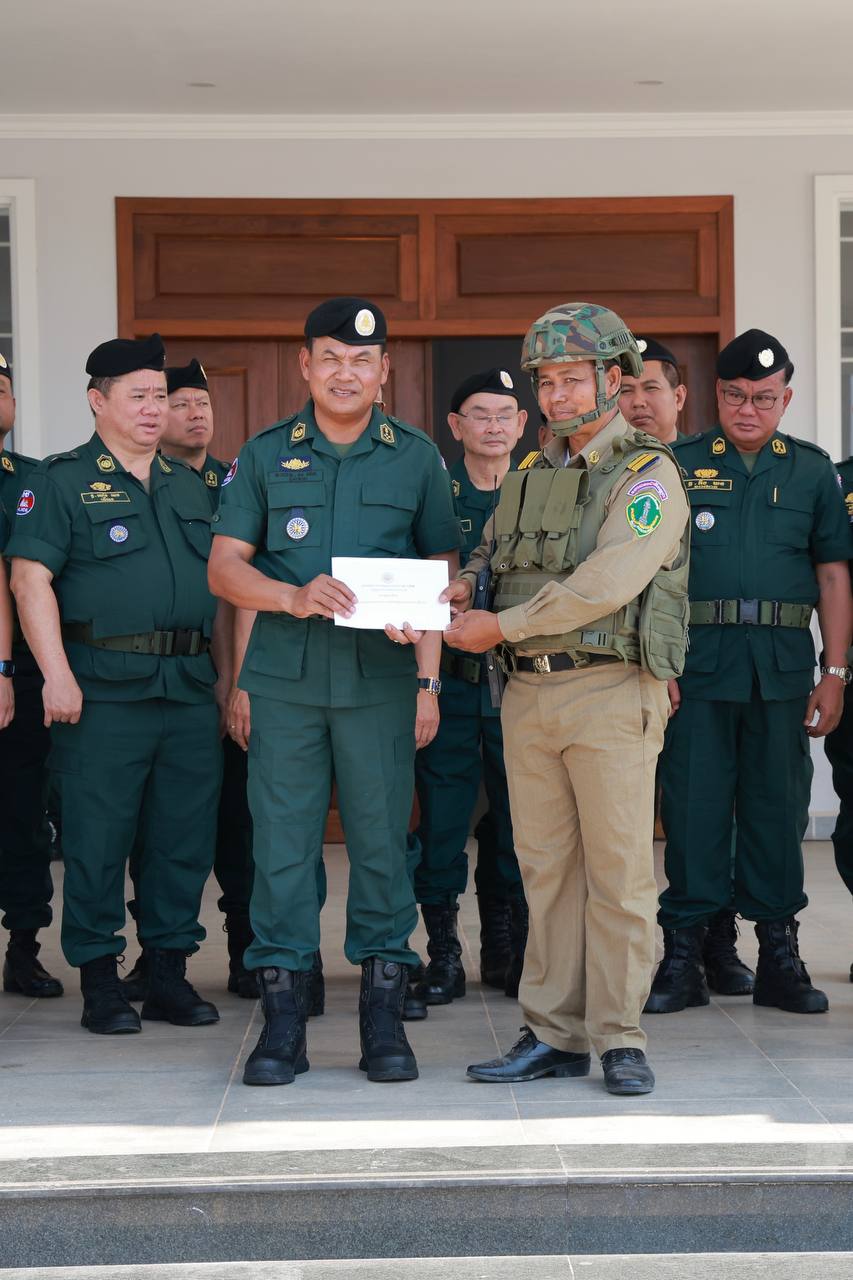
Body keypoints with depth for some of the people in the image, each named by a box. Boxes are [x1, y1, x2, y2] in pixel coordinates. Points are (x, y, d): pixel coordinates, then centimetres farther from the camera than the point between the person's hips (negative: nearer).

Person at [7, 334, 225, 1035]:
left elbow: (219, 582, 22)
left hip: (191, 687, 5)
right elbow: (31, 578, -8)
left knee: (186, 838, 7)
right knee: (98, 839, -1)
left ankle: (170, 973, 17)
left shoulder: (188, 484, 19)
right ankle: (100, 981, 9)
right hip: (105, 688, -5)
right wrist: (57, 673, -16)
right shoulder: (62, 480, 1)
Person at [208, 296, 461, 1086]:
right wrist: (294, 596, -14)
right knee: (282, 842, 1)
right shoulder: (264, 455, 8)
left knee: (381, 841, 2)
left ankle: (383, 1018, 12)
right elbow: (224, 567, 4)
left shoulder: (416, 457, 9)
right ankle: (282, 1015, 9)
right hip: (283, 679, 0)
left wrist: (428, 679, -1)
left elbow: (440, 578, 9)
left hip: (380, 680, 0)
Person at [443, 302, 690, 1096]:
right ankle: (554, 1035, 15)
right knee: (546, 870, 8)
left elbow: (605, 583, -18)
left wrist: (501, 626, -13)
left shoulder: (648, 474, -6)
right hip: (529, 694, 6)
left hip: (612, 694, -6)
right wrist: (463, 584, 2)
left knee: (618, 869, -2)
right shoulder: (532, 476, 17)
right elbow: (495, 551, 26)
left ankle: (619, 1038, 6)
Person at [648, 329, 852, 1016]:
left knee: (779, 805, 6)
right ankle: (684, 953, 9)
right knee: (693, 803, 1)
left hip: (783, 664, 1)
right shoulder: (680, 464, 6)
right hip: (696, 661, -1)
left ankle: (780, 955, 15)